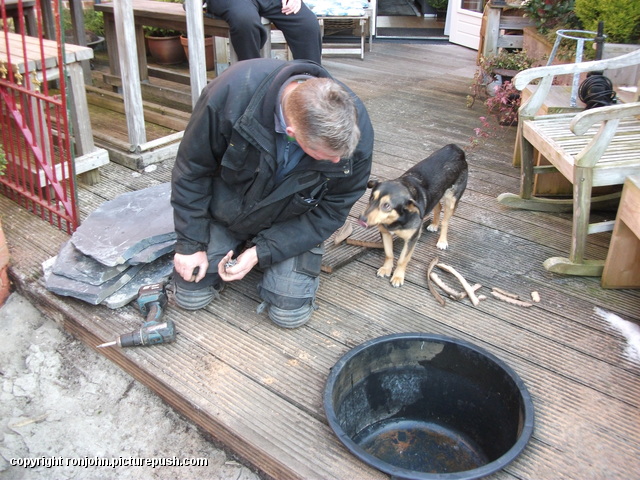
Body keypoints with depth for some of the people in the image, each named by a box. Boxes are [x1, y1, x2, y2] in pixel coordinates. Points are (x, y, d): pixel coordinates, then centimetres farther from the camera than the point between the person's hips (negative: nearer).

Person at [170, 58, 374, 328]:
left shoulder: (358, 133, -30)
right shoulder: (231, 93, -34)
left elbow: (331, 211, -16)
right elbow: (191, 170, -17)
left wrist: (262, 252, -21)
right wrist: (191, 243, -12)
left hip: (290, 225, 0)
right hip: (225, 212, 0)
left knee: (289, 314, -10)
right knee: (191, 297, 1)